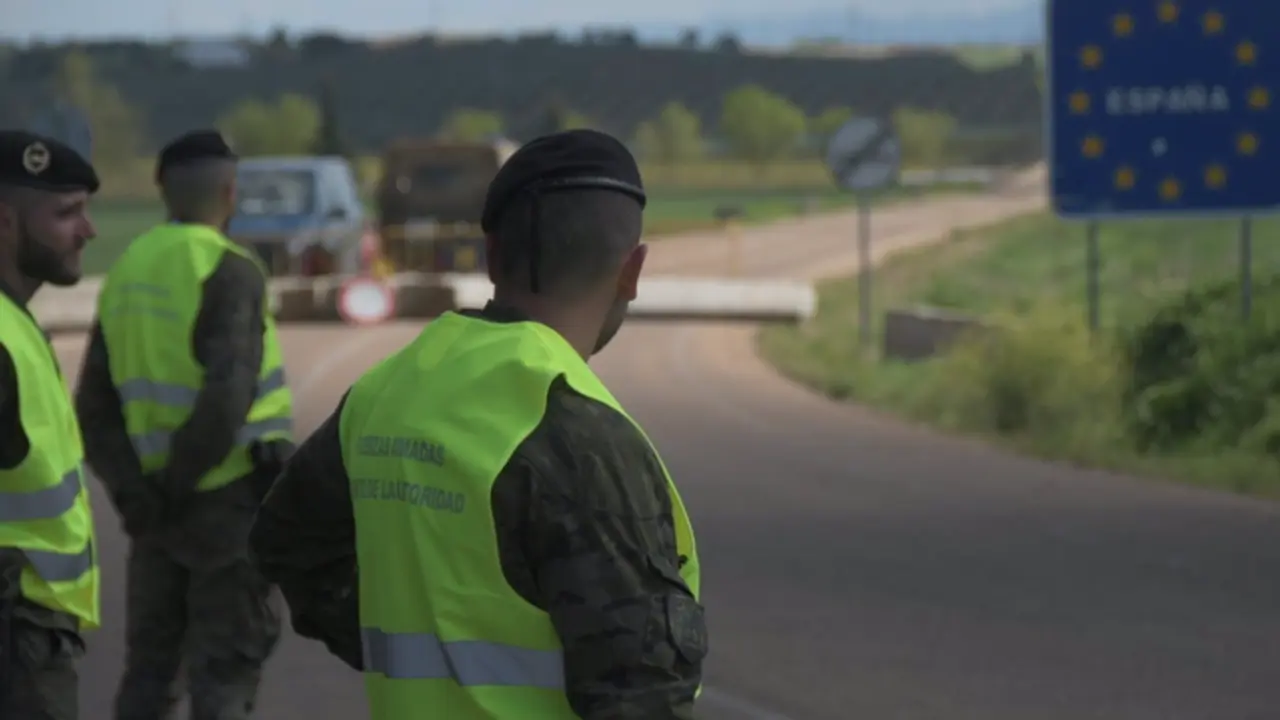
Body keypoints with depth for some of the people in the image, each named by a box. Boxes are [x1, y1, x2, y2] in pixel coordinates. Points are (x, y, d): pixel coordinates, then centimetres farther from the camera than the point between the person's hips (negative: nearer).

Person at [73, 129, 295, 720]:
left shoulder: (126, 272, 8)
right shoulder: (228, 270, -13)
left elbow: (94, 406, 4)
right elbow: (228, 397, -22)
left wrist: (132, 490, -4)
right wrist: (177, 485, -11)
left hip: (158, 510, 6)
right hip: (229, 497, -6)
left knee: (149, 667, 14)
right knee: (225, 670, 0)